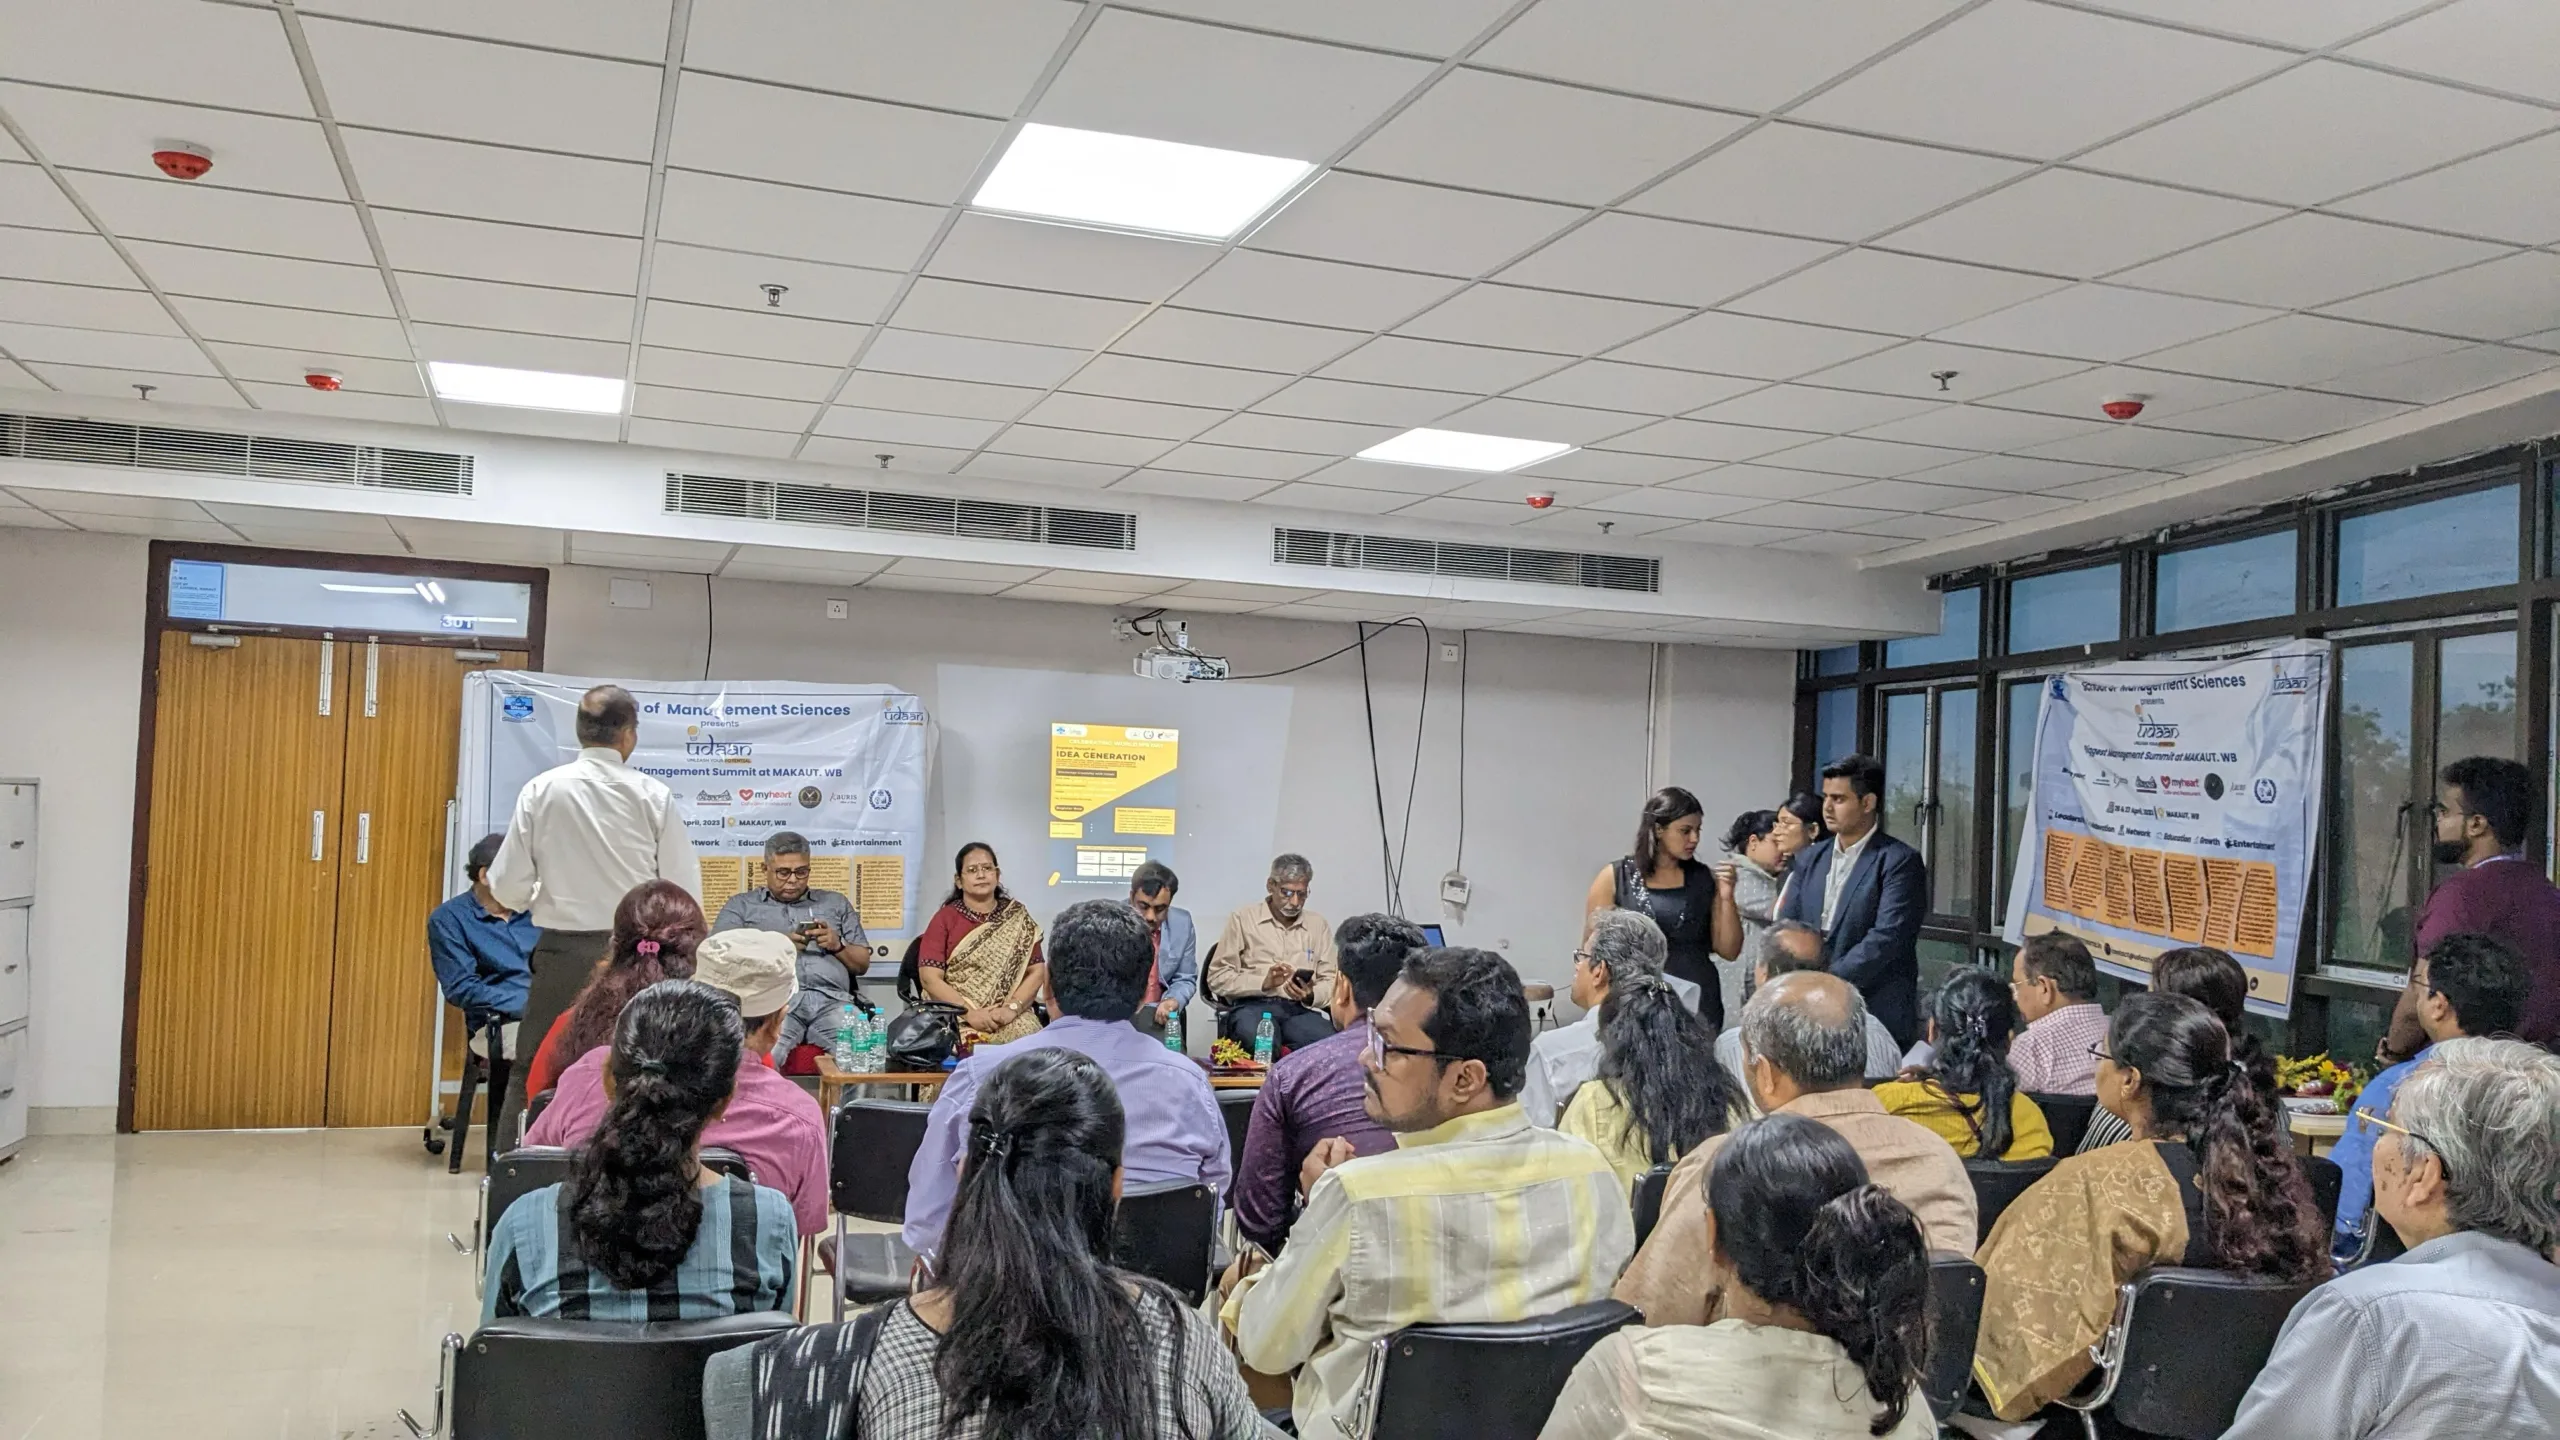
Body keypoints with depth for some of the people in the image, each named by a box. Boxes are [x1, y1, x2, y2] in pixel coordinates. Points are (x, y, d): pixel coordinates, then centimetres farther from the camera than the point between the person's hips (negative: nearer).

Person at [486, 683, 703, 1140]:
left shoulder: (541, 790, -3)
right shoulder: (654, 796, -6)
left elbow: (506, 886, -1)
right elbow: (684, 893, -4)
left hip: (563, 952, 0)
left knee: (531, 1078, 10)